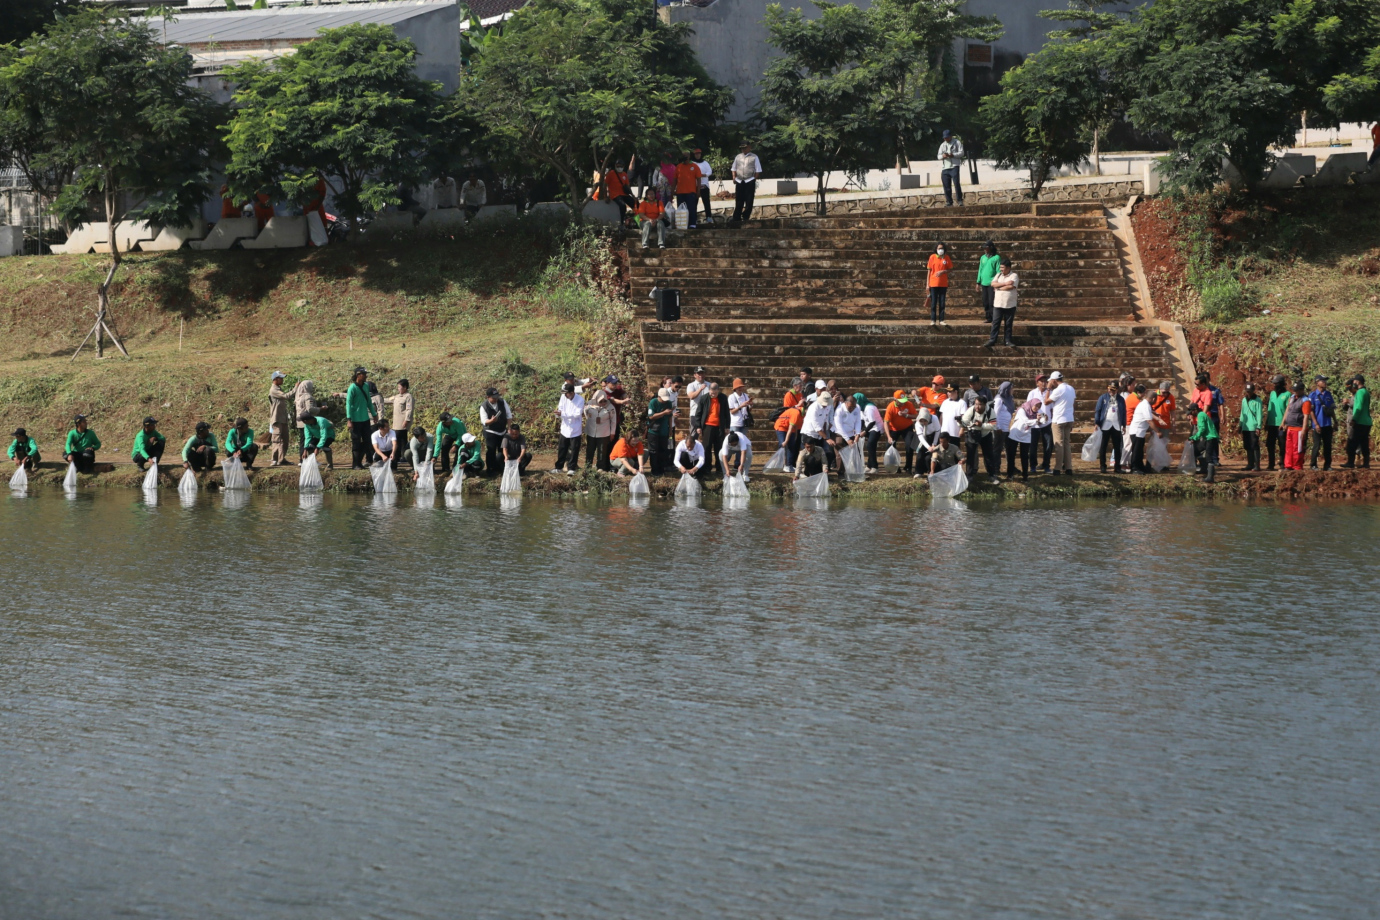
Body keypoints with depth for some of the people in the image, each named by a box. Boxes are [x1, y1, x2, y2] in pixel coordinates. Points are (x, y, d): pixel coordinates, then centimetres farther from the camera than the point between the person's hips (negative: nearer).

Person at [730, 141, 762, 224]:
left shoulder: (754, 157, 0)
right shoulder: (738, 157, 11)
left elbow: (758, 170, 0)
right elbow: (734, 169, 17)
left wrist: (754, 179, -8)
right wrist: (734, 178, 3)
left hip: (750, 182, -3)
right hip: (739, 182, 3)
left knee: (749, 201, 1)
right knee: (739, 201, 6)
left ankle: (746, 216, 10)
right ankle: (736, 217, 10)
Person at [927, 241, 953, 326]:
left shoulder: (947, 258, 3)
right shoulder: (933, 257, 0)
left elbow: (951, 269, 7)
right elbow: (929, 270, 2)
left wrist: (943, 271, -13)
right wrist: (927, 284, 0)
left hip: (943, 284, 1)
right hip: (934, 283, -1)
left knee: (942, 303, 4)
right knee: (933, 303, 0)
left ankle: (941, 320, 9)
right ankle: (933, 320, 3)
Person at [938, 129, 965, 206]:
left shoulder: (957, 143, 7)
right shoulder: (942, 145, 21)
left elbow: (961, 153, -3)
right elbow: (939, 156, 13)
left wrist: (951, 155, -18)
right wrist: (943, 156, -11)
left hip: (954, 167, -5)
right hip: (945, 168, 5)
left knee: (956, 184, -13)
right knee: (946, 186, 1)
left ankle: (960, 201, -11)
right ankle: (949, 202, 7)